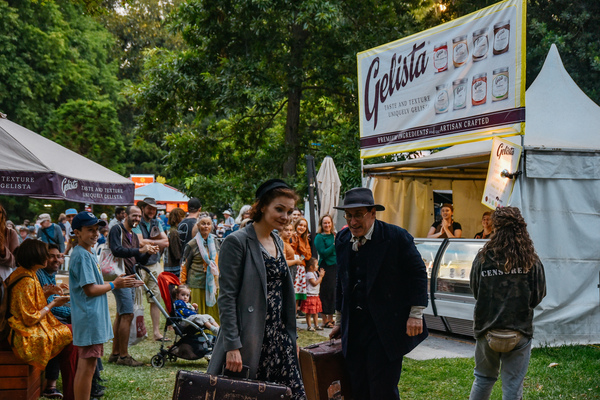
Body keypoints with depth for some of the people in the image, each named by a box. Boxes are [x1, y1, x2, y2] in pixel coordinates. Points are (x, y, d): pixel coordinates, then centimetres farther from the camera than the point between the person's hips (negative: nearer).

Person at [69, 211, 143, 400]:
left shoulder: (89, 254, 16)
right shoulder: (82, 256, -16)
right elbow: (90, 290, -19)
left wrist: (119, 282, 10)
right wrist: (114, 285, -7)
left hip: (93, 318, 11)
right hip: (89, 319, -11)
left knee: (85, 366, 15)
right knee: (87, 366, -6)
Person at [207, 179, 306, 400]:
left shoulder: (277, 242, 14)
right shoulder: (237, 242, -10)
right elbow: (227, 297, -14)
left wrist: (291, 336, 17)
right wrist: (232, 346, -19)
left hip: (279, 337, 7)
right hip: (249, 338, -7)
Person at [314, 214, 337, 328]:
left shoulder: (335, 235, 15)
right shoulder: (319, 237, -4)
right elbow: (323, 253, -14)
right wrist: (334, 245, -17)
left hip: (336, 267, 6)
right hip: (325, 267, -6)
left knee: (334, 292, 7)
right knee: (326, 293, -3)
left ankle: (331, 318, 17)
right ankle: (325, 320, 5)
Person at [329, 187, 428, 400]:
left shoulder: (396, 237, -9)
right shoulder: (342, 239, 8)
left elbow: (418, 274, -5)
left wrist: (416, 315, -10)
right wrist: (340, 321, 21)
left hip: (386, 329, -5)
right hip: (354, 330, 5)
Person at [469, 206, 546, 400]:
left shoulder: (482, 258, -8)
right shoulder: (531, 261, -8)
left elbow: (475, 292, 3)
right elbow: (538, 297, 1)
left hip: (487, 329, 1)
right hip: (519, 330, -1)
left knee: (483, 378, 20)